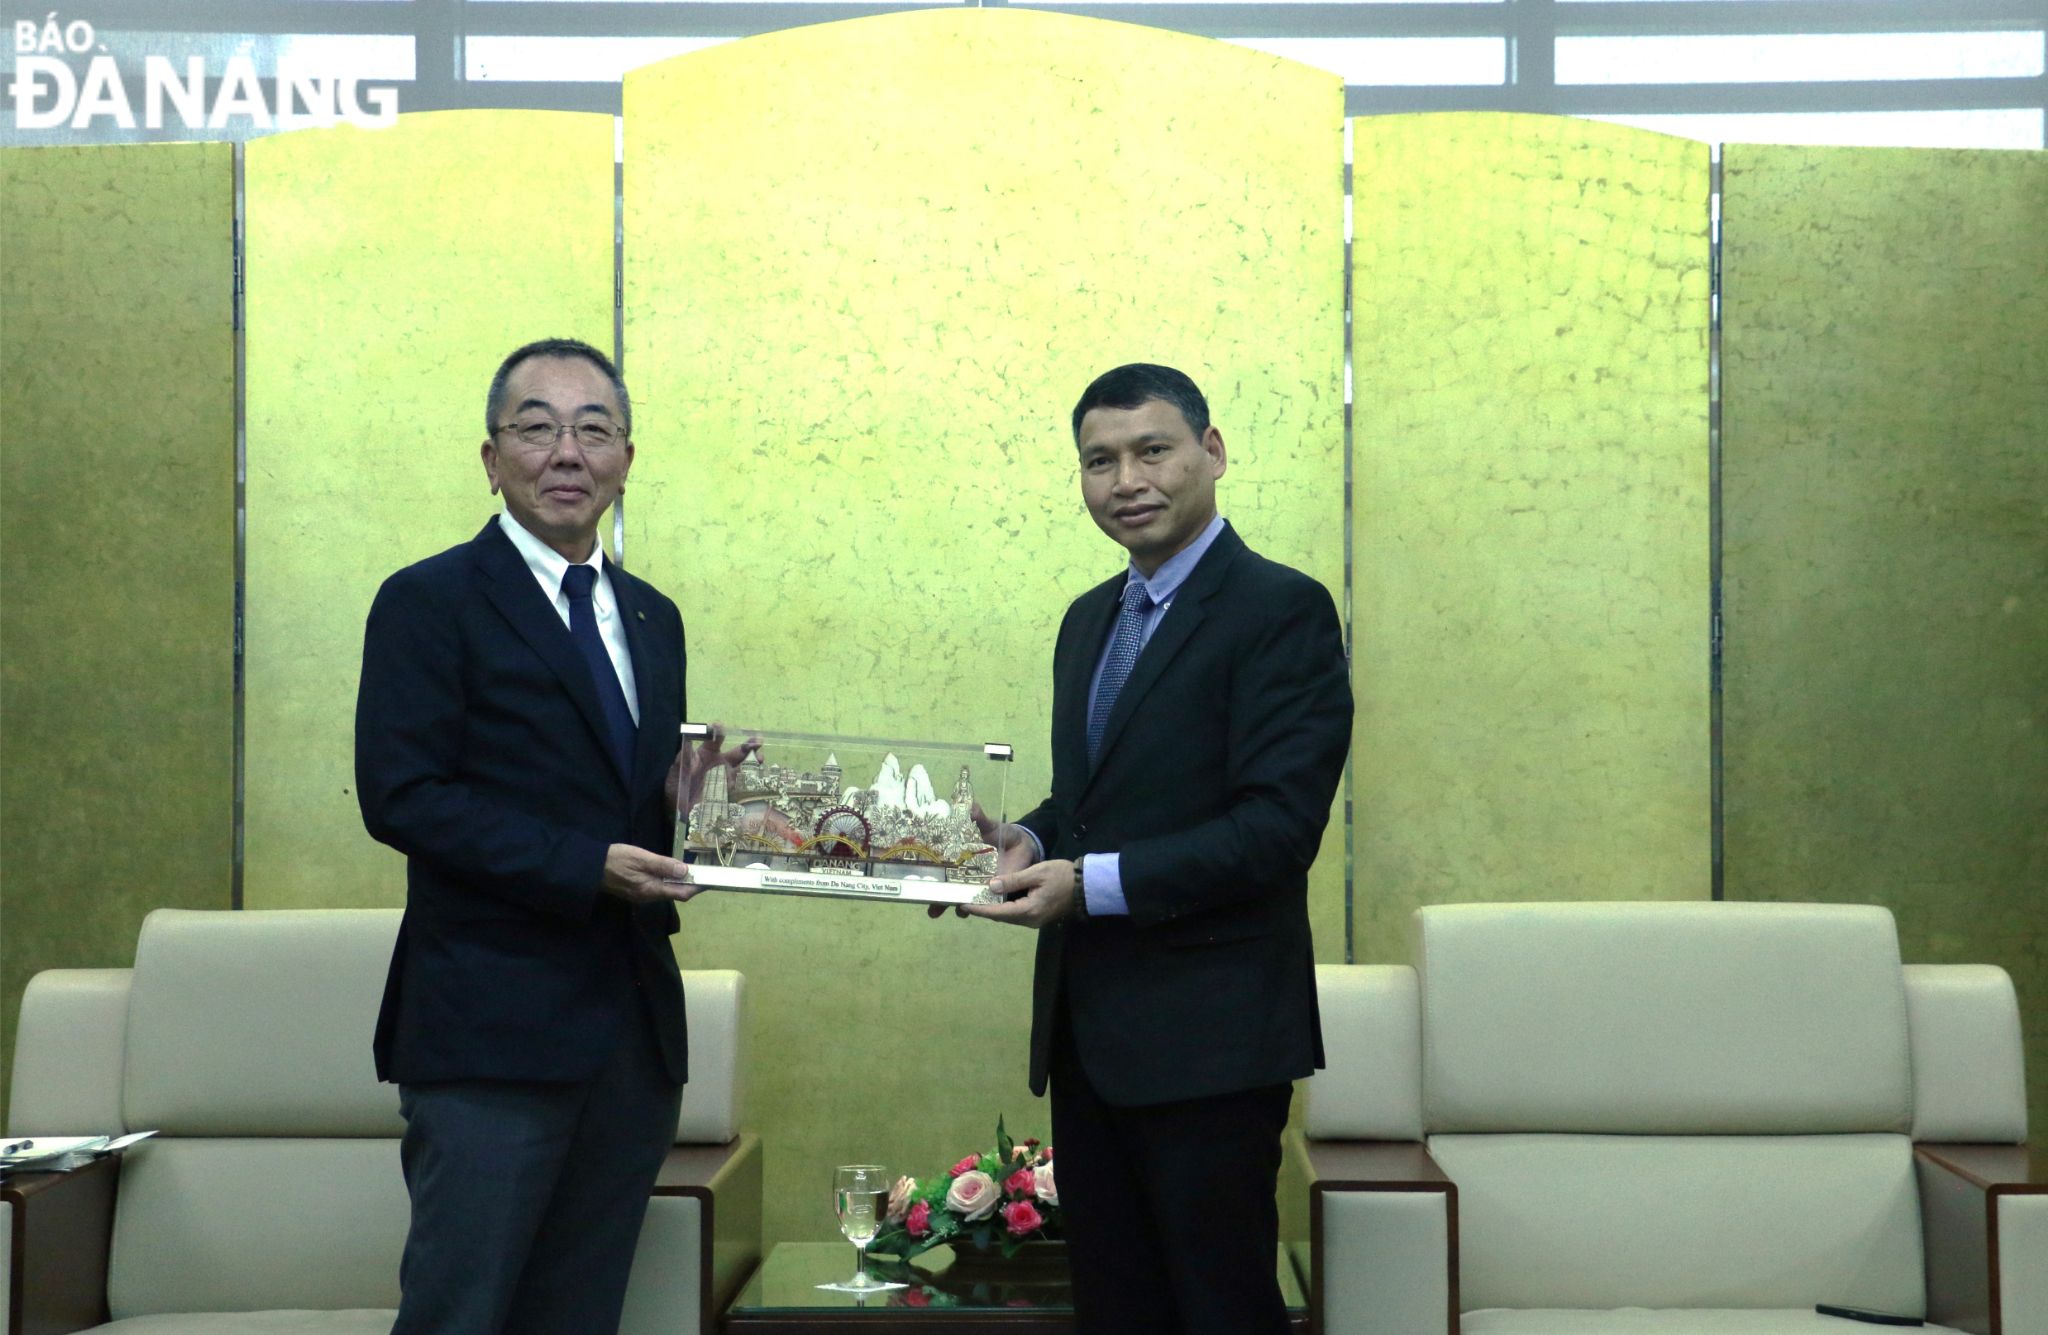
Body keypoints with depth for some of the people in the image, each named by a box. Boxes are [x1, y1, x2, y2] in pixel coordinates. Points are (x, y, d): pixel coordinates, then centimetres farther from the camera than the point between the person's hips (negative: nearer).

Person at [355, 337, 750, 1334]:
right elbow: (401, 796, -13)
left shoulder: (652, 619, 16)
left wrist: (683, 795, -3)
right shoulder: (429, 603, -5)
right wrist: (586, 866, -20)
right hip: (492, 1027, -6)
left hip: (634, 1028, 7)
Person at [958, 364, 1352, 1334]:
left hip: (1207, 1033, -8)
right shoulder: (1090, 618, 15)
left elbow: (1278, 825, -19)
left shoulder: (1282, 610, -11)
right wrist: (1031, 843, 0)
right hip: (1088, 1028, 8)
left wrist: (1093, 882, -22)